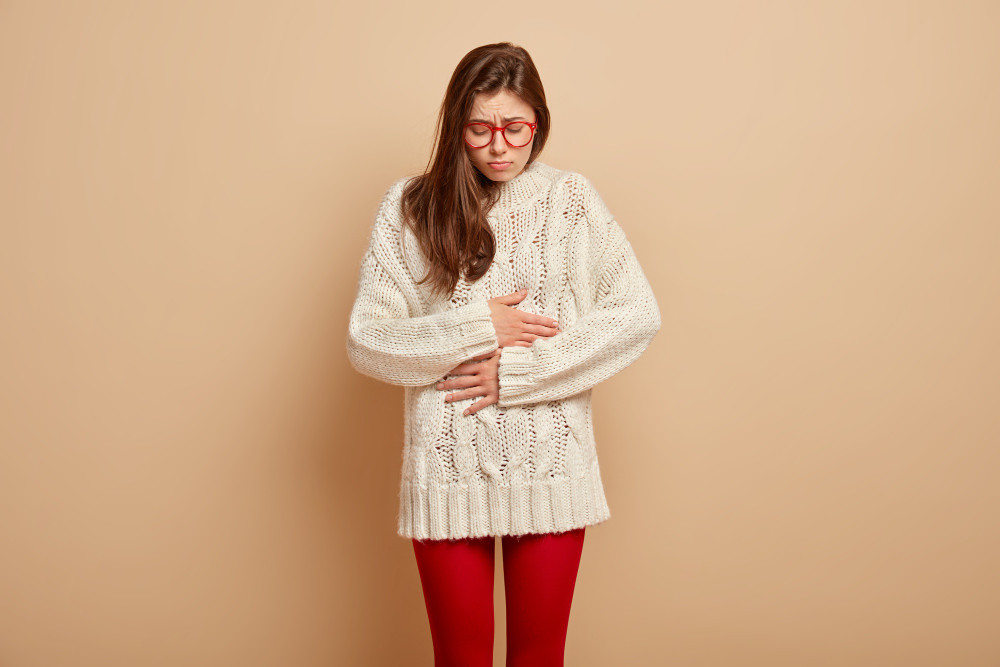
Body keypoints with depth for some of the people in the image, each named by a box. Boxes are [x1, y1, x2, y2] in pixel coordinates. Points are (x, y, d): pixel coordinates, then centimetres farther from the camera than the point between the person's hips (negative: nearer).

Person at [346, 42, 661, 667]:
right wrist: (478, 328, -14)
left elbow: (637, 315, -8)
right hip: (447, 470, 0)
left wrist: (517, 371, -14)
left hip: (552, 468, 1)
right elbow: (365, 341, -4)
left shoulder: (572, 197, 0)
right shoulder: (409, 205, -1)